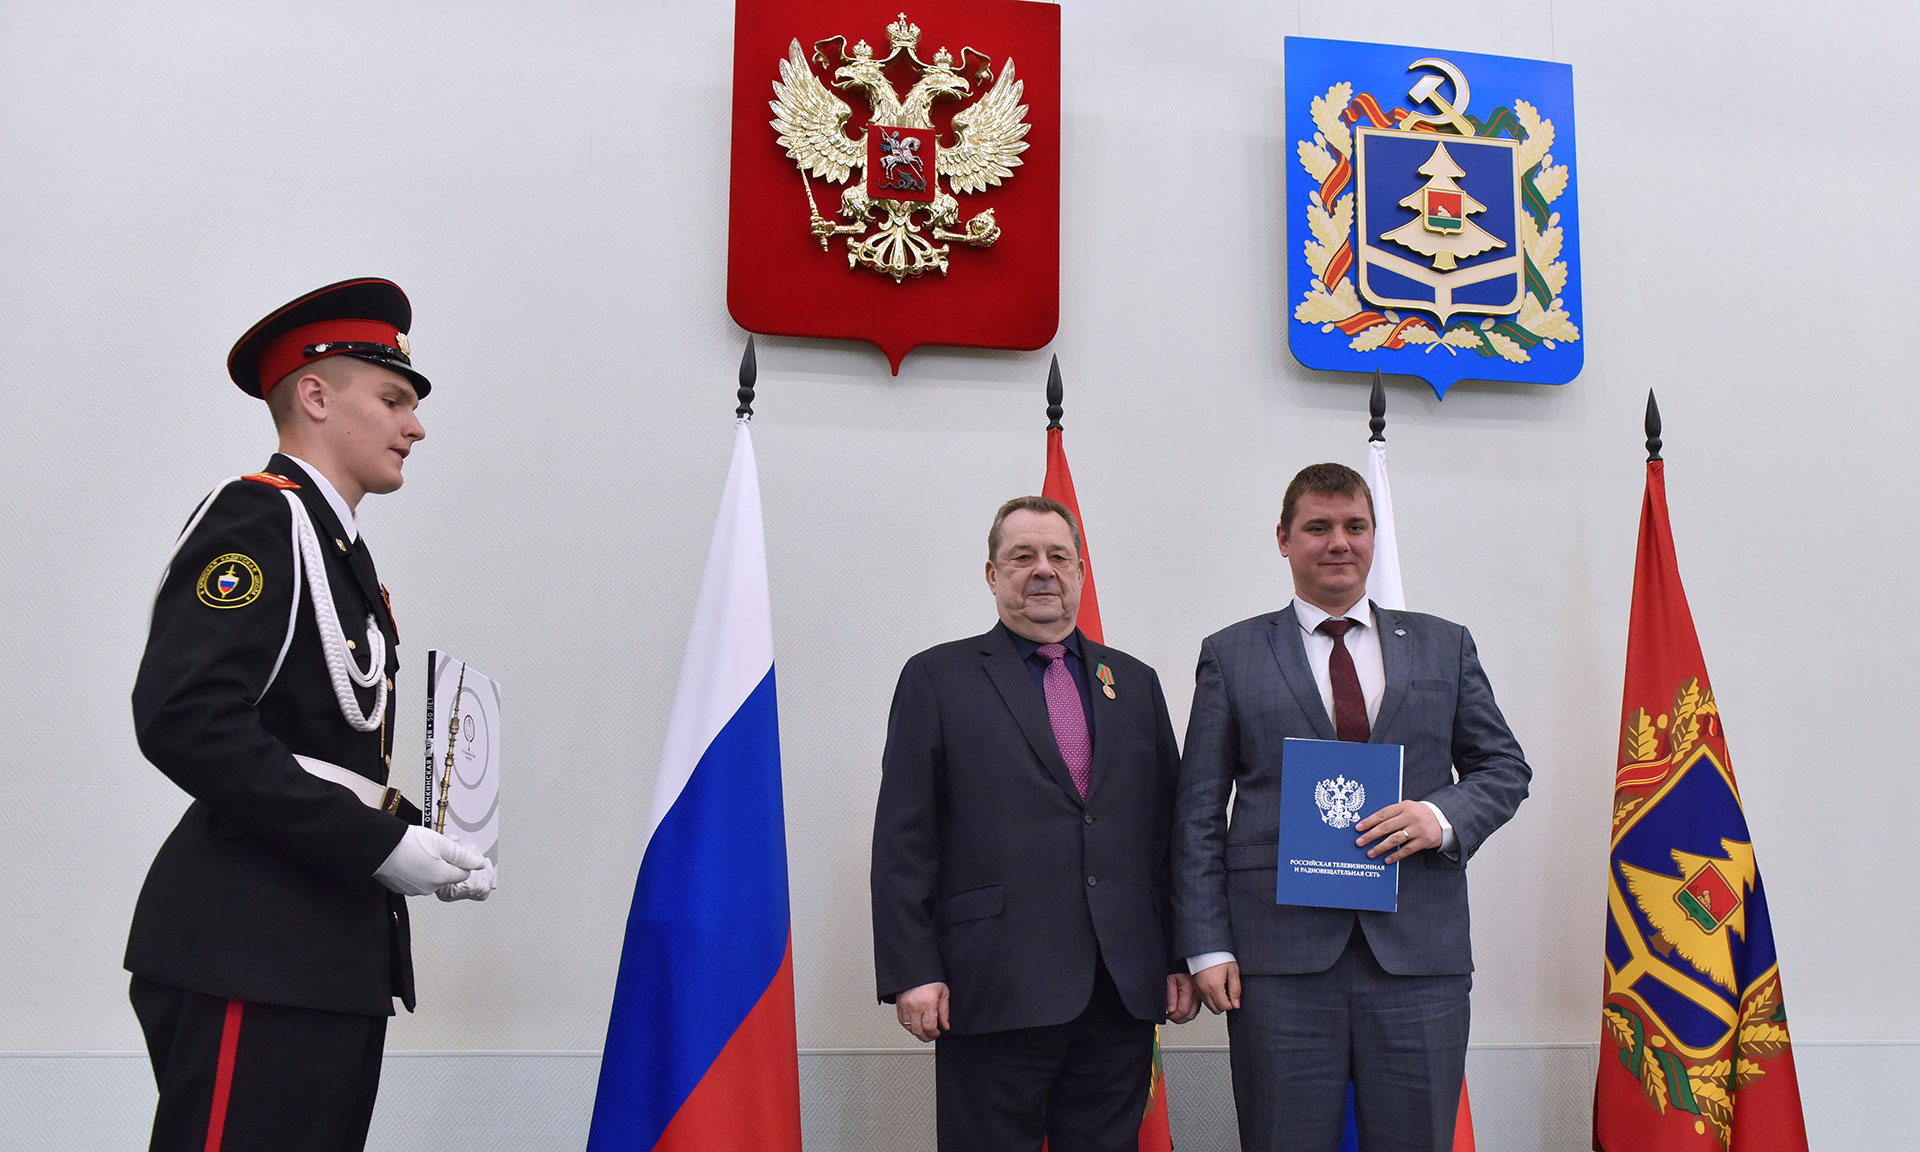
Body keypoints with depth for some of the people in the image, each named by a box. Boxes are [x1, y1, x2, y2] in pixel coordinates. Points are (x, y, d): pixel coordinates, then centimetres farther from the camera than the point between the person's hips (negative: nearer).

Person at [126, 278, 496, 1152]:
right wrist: (380, 842, -19)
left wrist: (420, 846, 5)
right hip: (252, 958, -9)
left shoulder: (339, 550, 19)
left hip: (334, 961, 9)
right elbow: (185, 722, -21)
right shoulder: (256, 520, -9)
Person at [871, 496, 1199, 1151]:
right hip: (994, 992, -3)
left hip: (1124, 992, 4)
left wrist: (1182, 958, 8)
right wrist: (911, 972, -9)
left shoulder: (1135, 682, 14)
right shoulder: (936, 678, 3)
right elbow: (903, 841, -2)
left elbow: (1168, 829, 13)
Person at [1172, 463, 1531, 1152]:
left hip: (1419, 952, 2)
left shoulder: (1444, 647, 14)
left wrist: (1444, 816, -7)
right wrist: (1206, 945, -4)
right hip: (1281, 956, -1)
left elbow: (1504, 767, 16)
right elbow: (1198, 811, 5)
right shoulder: (1231, 655, 7)